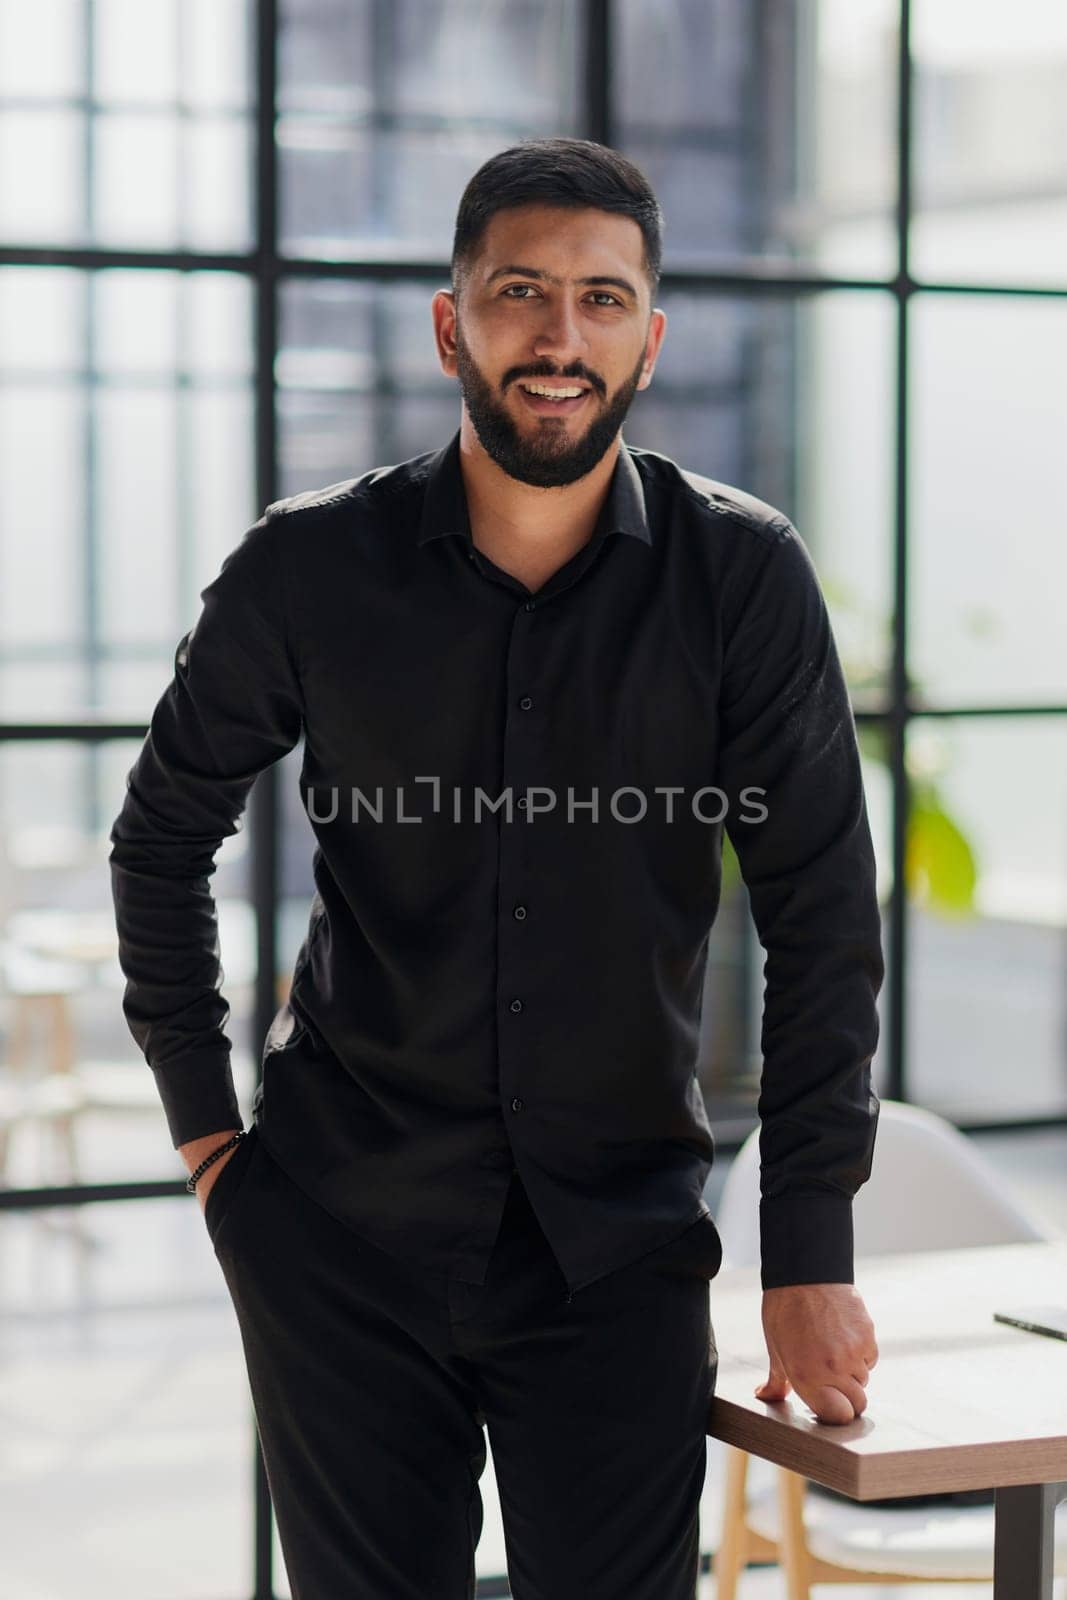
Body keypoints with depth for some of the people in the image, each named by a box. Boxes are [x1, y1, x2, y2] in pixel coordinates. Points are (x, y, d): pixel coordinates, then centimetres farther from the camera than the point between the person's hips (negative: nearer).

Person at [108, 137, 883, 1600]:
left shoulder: (742, 577, -6)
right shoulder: (308, 572, -4)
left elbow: (821, 919, -3)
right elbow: (163, 834, 10)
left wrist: (811, 1258, -5)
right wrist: (204, 1126, 6)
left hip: (622, 1249, 0)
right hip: (340, 1241, 1)